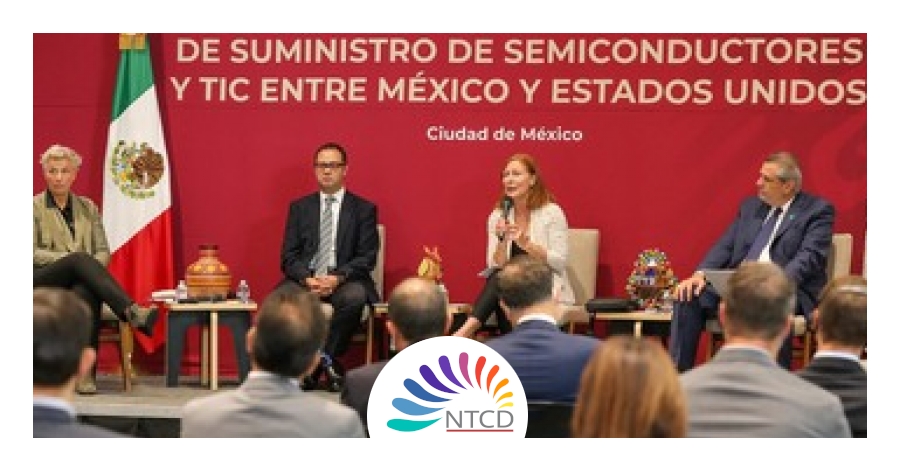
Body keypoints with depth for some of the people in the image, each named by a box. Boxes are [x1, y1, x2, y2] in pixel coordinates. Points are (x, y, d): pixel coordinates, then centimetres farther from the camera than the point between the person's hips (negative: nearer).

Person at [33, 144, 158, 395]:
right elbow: (32, 253, -2)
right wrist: (72, 258, -14)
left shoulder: (87, 207, 19)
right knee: (80, 258, -35)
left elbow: (103, 251, 13)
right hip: (43, 283, -2)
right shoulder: (34, 207, 9)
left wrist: (90, 267, -10)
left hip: (80, 280, 2)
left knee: (85, 293, -37)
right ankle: (132, 312, -51)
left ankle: (86, 373, -41)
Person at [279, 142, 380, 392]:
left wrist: (337, 278, -17)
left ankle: (327, 357, -17)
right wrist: (307, 279, -14)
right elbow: (289, 256, 8)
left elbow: (367, 257, 0)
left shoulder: (364, 209, 9)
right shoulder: (299, 208, 15)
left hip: (345, 281, -2)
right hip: (305, 280, 2)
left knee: (354, 297, -37)